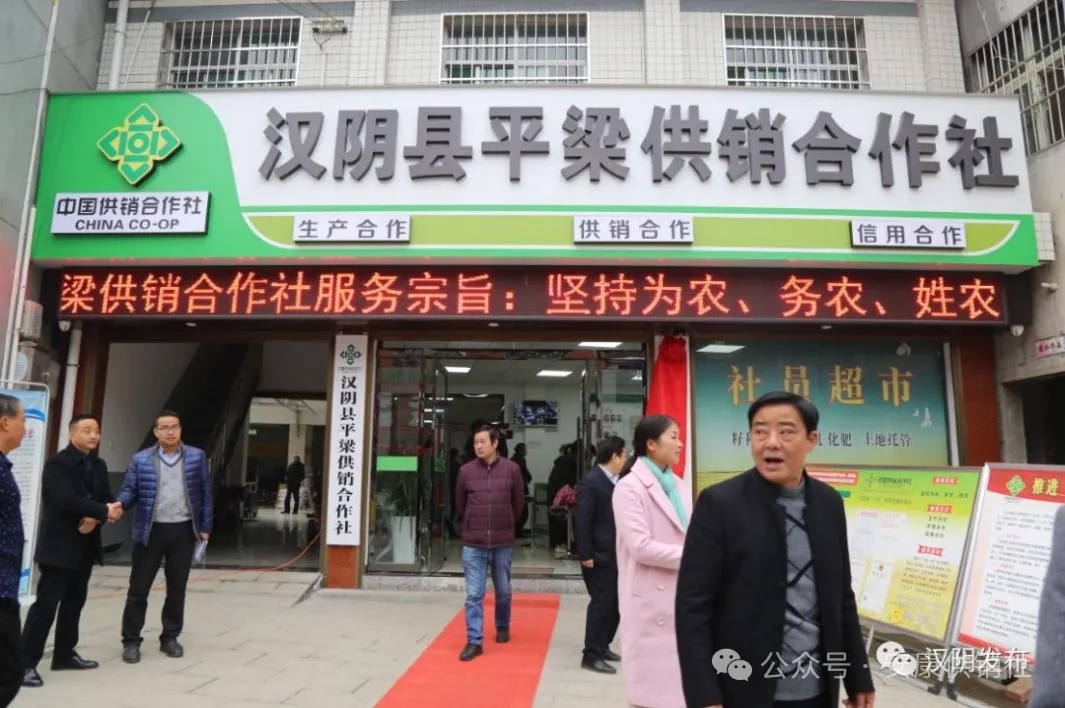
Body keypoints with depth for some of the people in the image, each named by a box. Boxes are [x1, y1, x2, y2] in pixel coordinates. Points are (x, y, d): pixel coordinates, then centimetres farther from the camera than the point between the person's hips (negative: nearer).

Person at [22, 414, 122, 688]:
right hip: (59, 546, -7)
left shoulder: (99, 465, 11)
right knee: (46, 604, -5)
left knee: (74, 601, 15)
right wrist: (104, 512, -19)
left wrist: (95, 519, -14)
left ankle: (64, 654, 26)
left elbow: (108, 499, 6)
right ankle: (26, 663, 2)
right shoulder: (57, 464, -12)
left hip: (85, 546, 7)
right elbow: (67, 500, -24)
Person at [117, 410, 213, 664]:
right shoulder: (140, 459, 0)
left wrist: (205, 527, 2)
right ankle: (131, 641, 20)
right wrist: (119, 504, -23)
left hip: (183, 531, 1)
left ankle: (170, 638, 26)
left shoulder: (196, 457, 2)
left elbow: (205, 493, 4)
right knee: (138, 588, 5)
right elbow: (129, 490, 0)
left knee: (177, 588, 11)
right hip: (150, 531, -1)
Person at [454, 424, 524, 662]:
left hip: (503, 543, 1)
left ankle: (503, 627, 40)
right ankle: (474, 641, 9)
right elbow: (459, 505, 10)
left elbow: (518, 503, 7)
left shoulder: (512, 469, -6)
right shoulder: (466, 471, -4)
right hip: (473, 544, 0)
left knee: (503, 591, 17)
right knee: (474, 594, 0)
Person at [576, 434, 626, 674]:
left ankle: (602, 646, 30)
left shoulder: (615, 481, 8)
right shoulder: (590, 483, -17)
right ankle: (591, 655, 11)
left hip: (615, 554, 8)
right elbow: (583, 522, -19)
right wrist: (585, 555, -19)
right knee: (601, 603, -1)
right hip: (598, 555, -8)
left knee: (614, 603, 15)